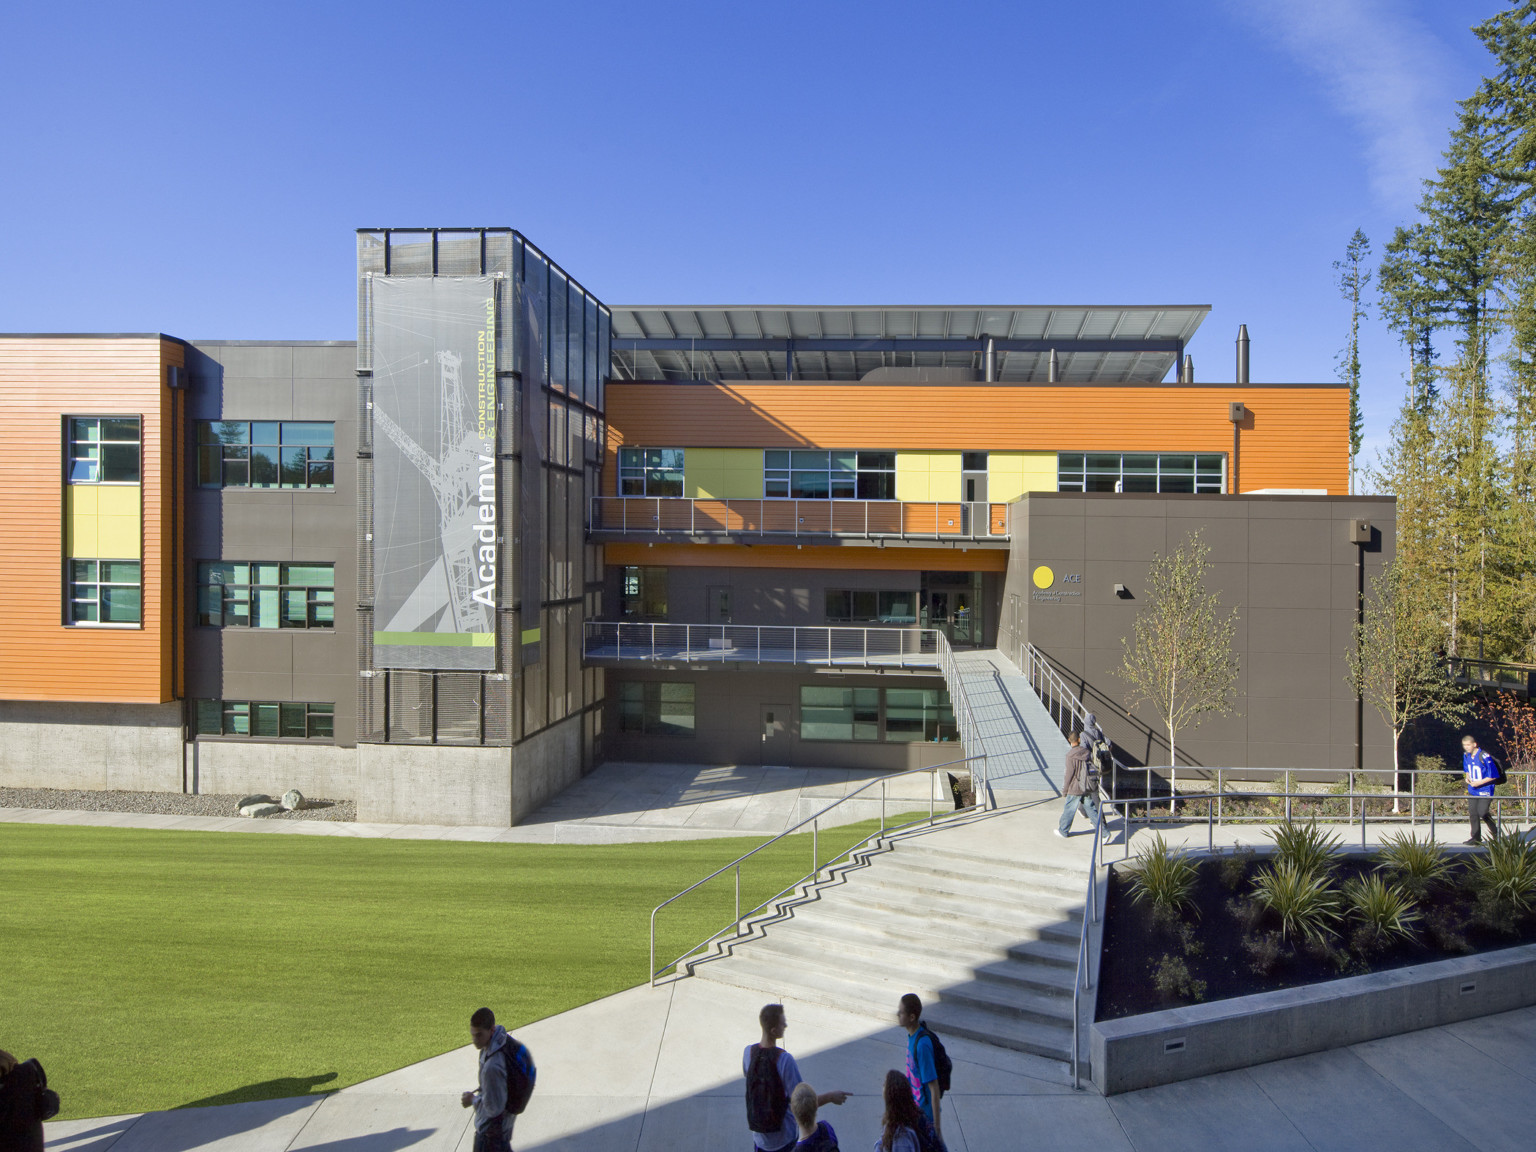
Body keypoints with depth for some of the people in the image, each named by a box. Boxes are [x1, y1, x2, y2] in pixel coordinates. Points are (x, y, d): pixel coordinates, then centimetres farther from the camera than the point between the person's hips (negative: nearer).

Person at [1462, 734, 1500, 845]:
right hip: (1472, 790, 6)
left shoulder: (1484, 757, -19)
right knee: (1473, 813, 4)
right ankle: (1476, 838, 12)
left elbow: (1493, 776, -15)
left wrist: (1479, 782, -18)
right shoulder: (1466, 756, 4)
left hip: (1485, 790, -6)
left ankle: (1496, 832, 18)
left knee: (1482, 812, -8)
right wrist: (1468, 778, 3)